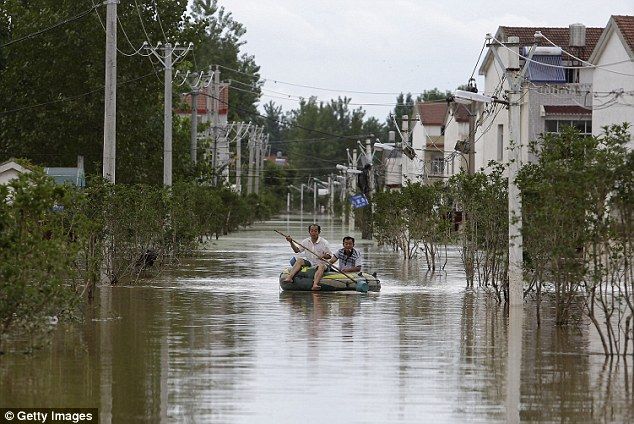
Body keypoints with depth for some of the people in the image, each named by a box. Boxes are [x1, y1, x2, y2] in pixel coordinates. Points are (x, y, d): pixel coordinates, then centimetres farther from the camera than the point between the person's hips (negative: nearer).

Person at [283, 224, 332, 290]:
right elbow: (297, 250, 9)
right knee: (299, 260, -21)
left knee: (321, 266, -37)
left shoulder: (324, 242, -2)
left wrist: (323, 256, -22)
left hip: (320, 263, -4)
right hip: (309, 262, 4)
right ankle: (290, 277, -40)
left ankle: (315, 284, -62)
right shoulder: (306, 241, 10)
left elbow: (330, 256, 0)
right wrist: (291, 242, -6)